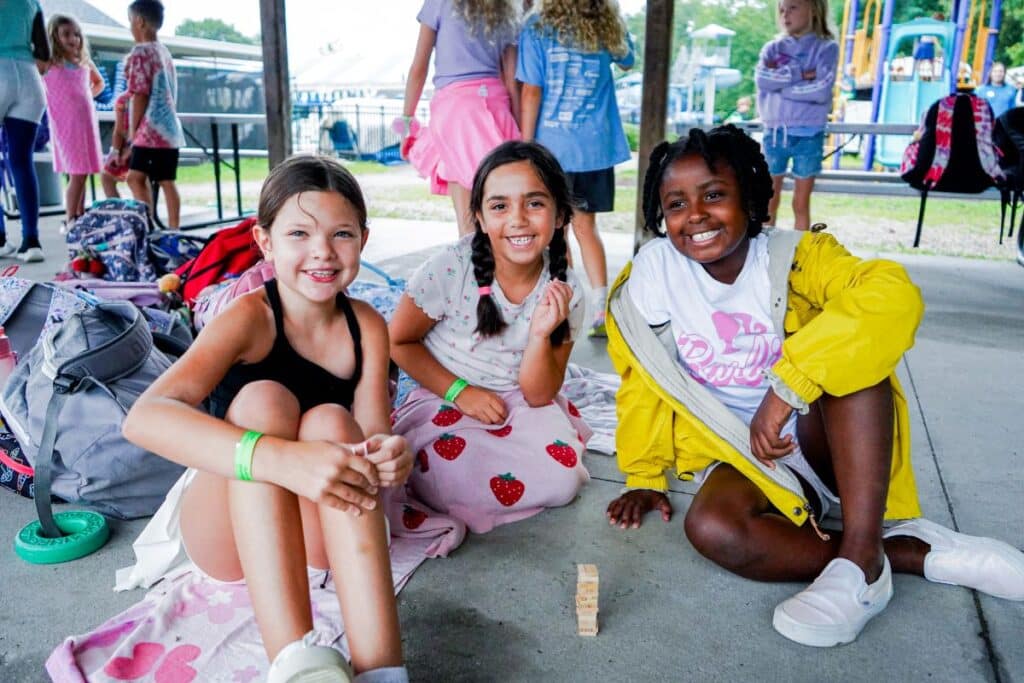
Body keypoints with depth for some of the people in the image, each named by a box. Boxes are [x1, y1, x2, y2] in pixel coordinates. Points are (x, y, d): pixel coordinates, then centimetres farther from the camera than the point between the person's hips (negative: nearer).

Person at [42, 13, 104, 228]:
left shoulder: (84, 61, 13)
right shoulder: (49, 63, -3)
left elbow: (99, 82, 29)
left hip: (87, 122, 5)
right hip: (66, 124, -5)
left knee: (83, 173, 8)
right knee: (77, 174, -11)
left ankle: (80, 219, 15)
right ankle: (70, 221, -5)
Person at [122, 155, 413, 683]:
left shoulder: (368, 327, -7)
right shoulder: (250, 318, -18)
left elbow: (372, 435, -17)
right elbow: (144, 418, -34)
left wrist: (388, 459, -43)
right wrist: (283, 459, -50)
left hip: (320, 528, 2)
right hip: (225, 529, -2)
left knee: (332, 424, -28)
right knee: (262, 401, -29)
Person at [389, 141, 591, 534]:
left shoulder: (565, 291, -11)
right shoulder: (450, 269, -19)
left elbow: (539, 395, -7)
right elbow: (398, 342, -6)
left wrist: (541, 335, -26)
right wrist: (459, 391, -15)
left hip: (520, 407, 3)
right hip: (443, 402, -3)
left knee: (561, 481, -18)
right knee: (466, 481, -29)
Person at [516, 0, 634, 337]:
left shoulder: (537, 27, -4)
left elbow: (532, 92, -8)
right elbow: (627, 61, 28)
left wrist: (525, 147, -3)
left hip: (553, 145, -3)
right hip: (596, 145, 3)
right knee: (585, 226, 11)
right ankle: (601, 311, 8)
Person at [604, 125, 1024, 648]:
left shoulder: (794, 257, -12)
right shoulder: (654, 269, -8)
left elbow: (894, 297, -32)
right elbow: (643, 385, 2)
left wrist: (787, 384, -39)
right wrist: (644, 477, 5)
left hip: (827, 445, 0)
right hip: (741, 457, 1)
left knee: (850, 345, -28)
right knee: (711, 528, -32)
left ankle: (860, 560, -28)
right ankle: (917, 552, -18)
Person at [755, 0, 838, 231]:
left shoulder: (826, 48, 0)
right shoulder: (773, 48, 8)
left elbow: (822, 90, -15)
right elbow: (761, 80, -10)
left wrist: (780, 82, -10)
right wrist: (799, 73, -14)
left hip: (808, 135, -2)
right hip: (774, 132, 3)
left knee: (801, 204, 4)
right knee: (769, 199, 7)